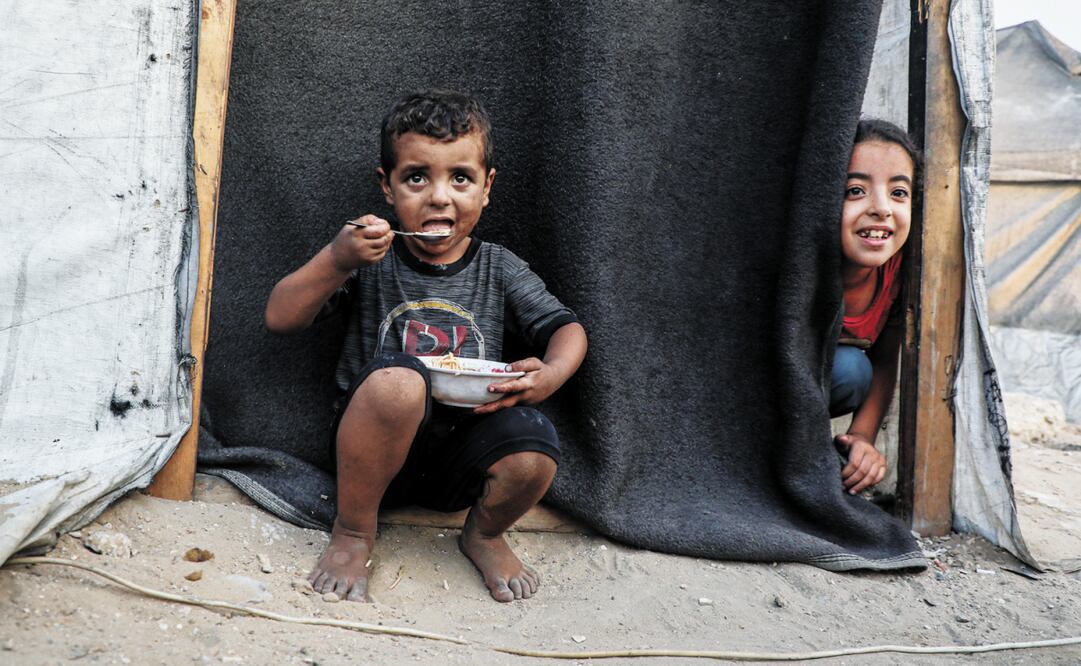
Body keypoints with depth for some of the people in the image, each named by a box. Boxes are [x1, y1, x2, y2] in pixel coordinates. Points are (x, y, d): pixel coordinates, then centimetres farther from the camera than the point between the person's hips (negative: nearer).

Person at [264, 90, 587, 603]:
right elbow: (280, 319, -2)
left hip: (465, 452, 2)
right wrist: (335, 261, -19)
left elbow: (566, 328, 9)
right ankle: (352, 532, -10)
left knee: (534, 449, -31)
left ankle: (484, 534, 7)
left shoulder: (498, 269, 7)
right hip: (376, 448, -2)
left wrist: (551, 375, -14)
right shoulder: (371, 260, 2)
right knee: (397, 377, -35)